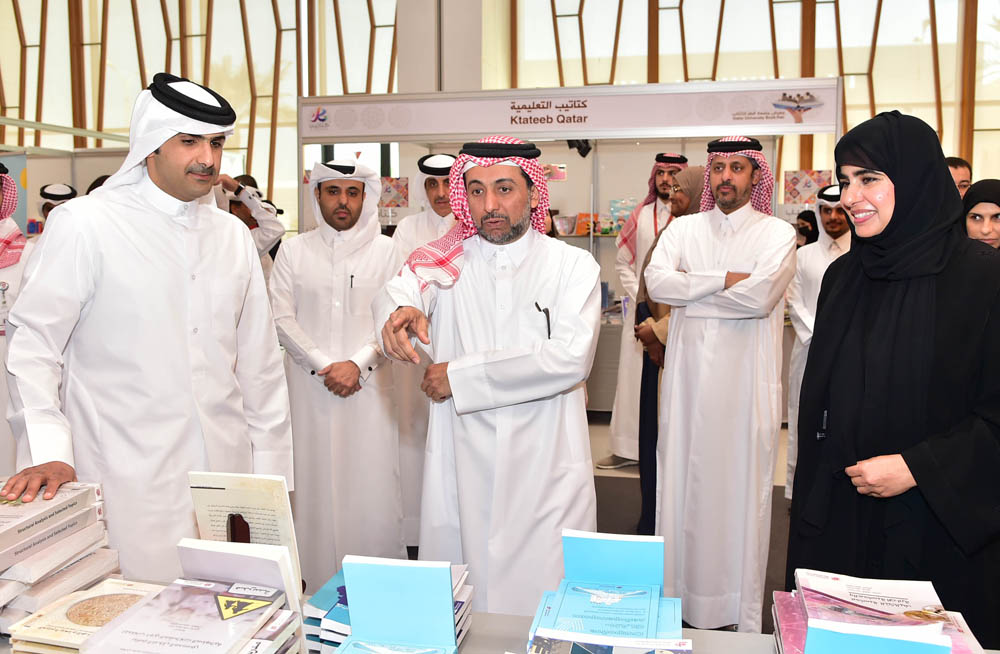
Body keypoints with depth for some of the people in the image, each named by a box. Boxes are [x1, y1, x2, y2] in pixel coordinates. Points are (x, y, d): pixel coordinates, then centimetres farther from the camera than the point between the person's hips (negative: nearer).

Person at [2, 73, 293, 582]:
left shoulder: (232, 235, 11)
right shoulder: (83, 225, -4)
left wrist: (269, 475, 10)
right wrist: (48, 453, -16)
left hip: (225, 474, 4)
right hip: (129, 490, -4)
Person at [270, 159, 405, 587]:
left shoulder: (386, 250, 5)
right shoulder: (293, 250, 8)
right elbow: (282, 318, 3)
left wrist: (357, 363, -12)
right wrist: (323, 365, -8)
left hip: (368, 387, -1)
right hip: (309, 387, 1)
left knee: (371, 484, -2)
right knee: (314, 483, 2)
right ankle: (316, 589, 12)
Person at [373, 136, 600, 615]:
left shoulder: (572, 265, 2)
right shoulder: (447, 262, 9)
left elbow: (571, 357, -11)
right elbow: (392, 293, -10)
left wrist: (462, 375, -11)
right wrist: (399, 311, -35)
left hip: (545, 468, -1)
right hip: (460, 464, 2)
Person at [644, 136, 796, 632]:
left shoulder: (777, 233, 1)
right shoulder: (683, 228, 10)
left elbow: (760, 297, -16)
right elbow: (656, 282, -6)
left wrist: (691, 292, -7)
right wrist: (724, 280, -13)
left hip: (746, 379, -2)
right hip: (688, 373, 3)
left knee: (741, 485, 3)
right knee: (684, 482, 6)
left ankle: (741, 614, 16)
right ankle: (676, 597, 18)